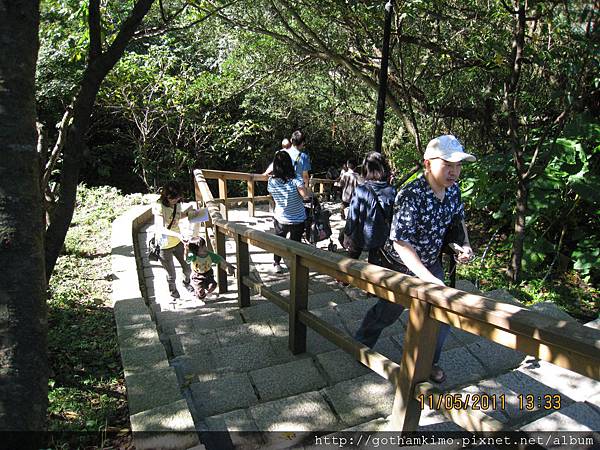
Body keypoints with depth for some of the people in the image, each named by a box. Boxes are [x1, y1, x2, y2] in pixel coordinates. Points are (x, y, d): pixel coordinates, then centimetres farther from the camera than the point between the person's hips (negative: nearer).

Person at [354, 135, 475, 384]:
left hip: (432, 263, 6)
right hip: (402, 266, -6)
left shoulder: (453, 190, -10)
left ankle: (429, 361, 38)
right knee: (387, 312, 14)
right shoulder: (412, 195, -33)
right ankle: (360, 345, 44)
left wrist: (465, 245, -7)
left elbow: (459, 219, 11)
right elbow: (401, 242, -37)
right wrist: (427, 278, -44)